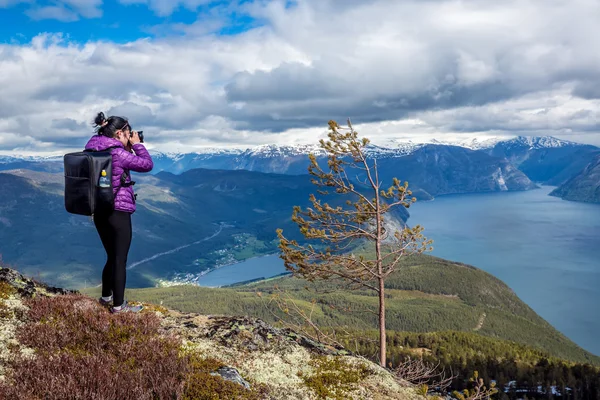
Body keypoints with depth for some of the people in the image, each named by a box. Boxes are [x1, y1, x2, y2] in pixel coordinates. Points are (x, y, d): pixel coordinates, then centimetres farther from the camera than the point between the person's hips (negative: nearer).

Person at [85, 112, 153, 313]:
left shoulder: (93, 150, 7)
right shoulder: (118, 153, -17)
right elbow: (147, 165, -10)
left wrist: (127, 150, 10)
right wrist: (137, 145, 1)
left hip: (99, 212, 8)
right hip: (118, 212, -8)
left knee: (112, 257, 22)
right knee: (120, 260, 3)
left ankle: (106, 297, 36)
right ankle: (118, 306, 12)